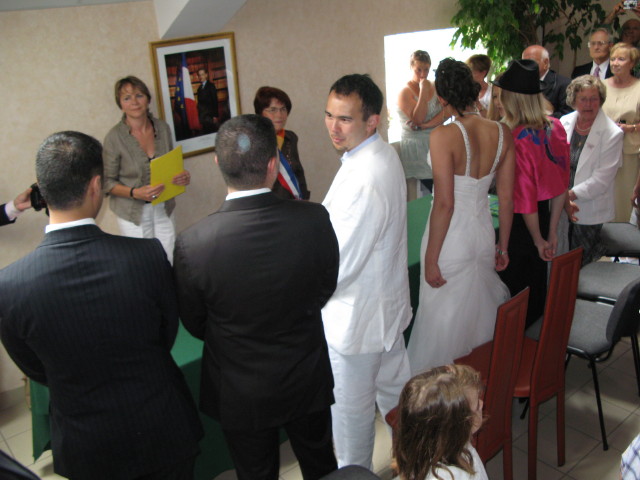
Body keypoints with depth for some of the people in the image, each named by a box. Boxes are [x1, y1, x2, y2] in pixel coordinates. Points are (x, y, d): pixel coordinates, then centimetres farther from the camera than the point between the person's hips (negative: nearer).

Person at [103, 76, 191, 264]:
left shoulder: (162, 128, -1)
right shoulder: (114, 137, -13)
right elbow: (107, 182, -7)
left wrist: (182, 176, -9)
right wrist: (135, 193, -24)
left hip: (164, 208, 4)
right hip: (134, 212, -3)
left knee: (170, 262, 6)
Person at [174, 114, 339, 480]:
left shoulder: (193, 244, -27)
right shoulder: (314, 220, -24)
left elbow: (195, 325, -9)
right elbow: (326, 289, -6)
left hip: (241, 394, -1)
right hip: (307, 381, 2)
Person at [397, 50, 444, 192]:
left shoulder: (435, 88, 12)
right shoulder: (405, 92, -4)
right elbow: (418, 119, -16)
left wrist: (424, 126, -15)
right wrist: (423, 91, -14)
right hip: (417, 148, -5)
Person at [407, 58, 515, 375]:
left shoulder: (444, 136, -20)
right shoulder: (502, 133, -3)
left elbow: (444, 203, -21)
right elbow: (507, 198, 3)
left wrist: (430, 259, -13)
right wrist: (502, 247, 15)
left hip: (452, 239, -6)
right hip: (484, 234, 6)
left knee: (443, 323, 10)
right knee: (479, 314, 23)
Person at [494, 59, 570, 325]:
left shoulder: (516, 141, -26)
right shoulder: (555, 127, -4)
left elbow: (526, 198, -20)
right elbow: (562, 184, 2)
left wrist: (539, 240, -6)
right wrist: (552, 233, 9)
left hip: (522, 223, -7)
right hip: (545, 213, 7)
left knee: (514, 289, 10)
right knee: (537, 283, 23)